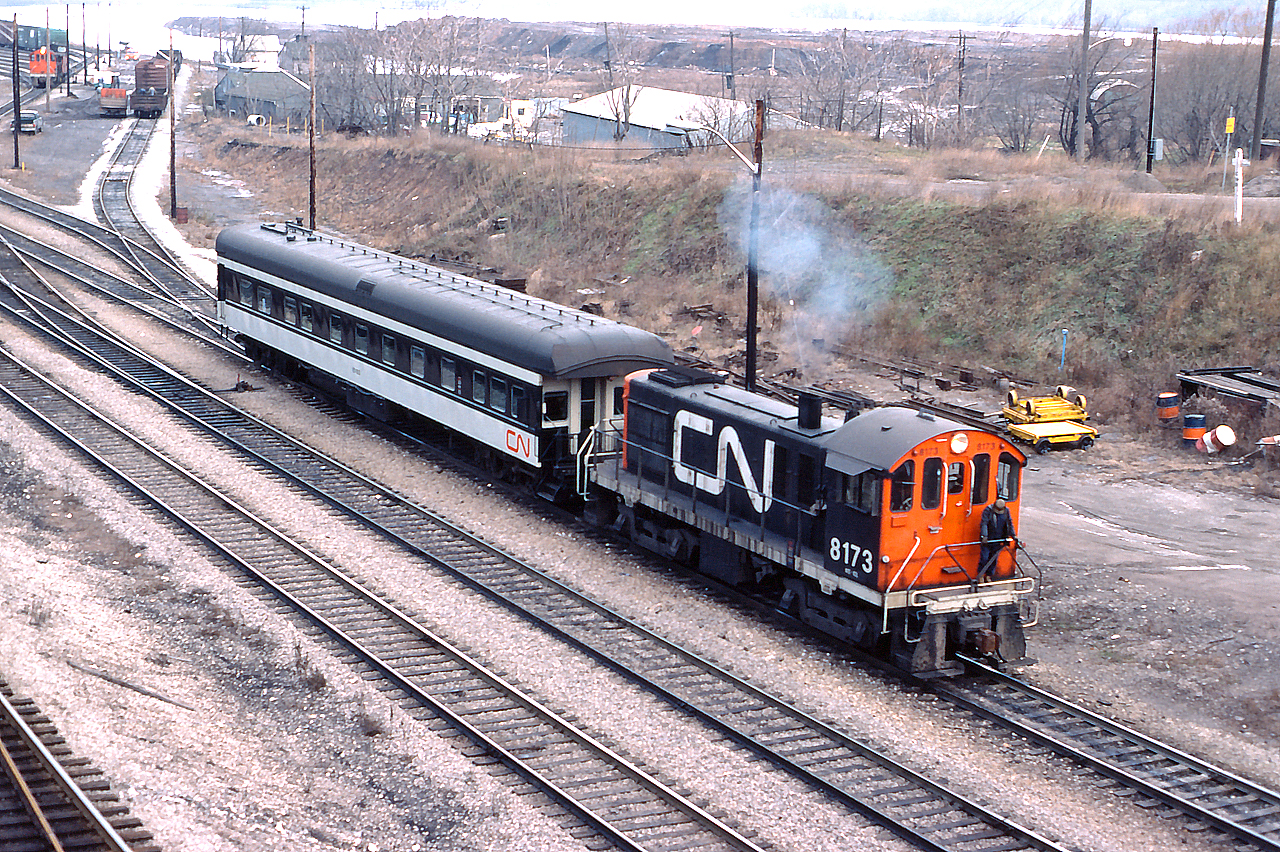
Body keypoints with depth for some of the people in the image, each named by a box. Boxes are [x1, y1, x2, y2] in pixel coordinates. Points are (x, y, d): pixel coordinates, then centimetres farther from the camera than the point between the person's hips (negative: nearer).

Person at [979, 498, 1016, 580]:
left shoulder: (1006, 511, 3)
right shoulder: (988, 510, -11)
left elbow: (1010, 524, 10)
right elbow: (984, 523, -19)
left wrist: (1013, 535, 1)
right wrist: (984, 536, -30)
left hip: (998, 540, 4)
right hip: (988, 539, -4)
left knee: (994, 559, 8)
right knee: (984, 557, -3)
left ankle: (989, 575, 20)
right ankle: (980, 576, 9)